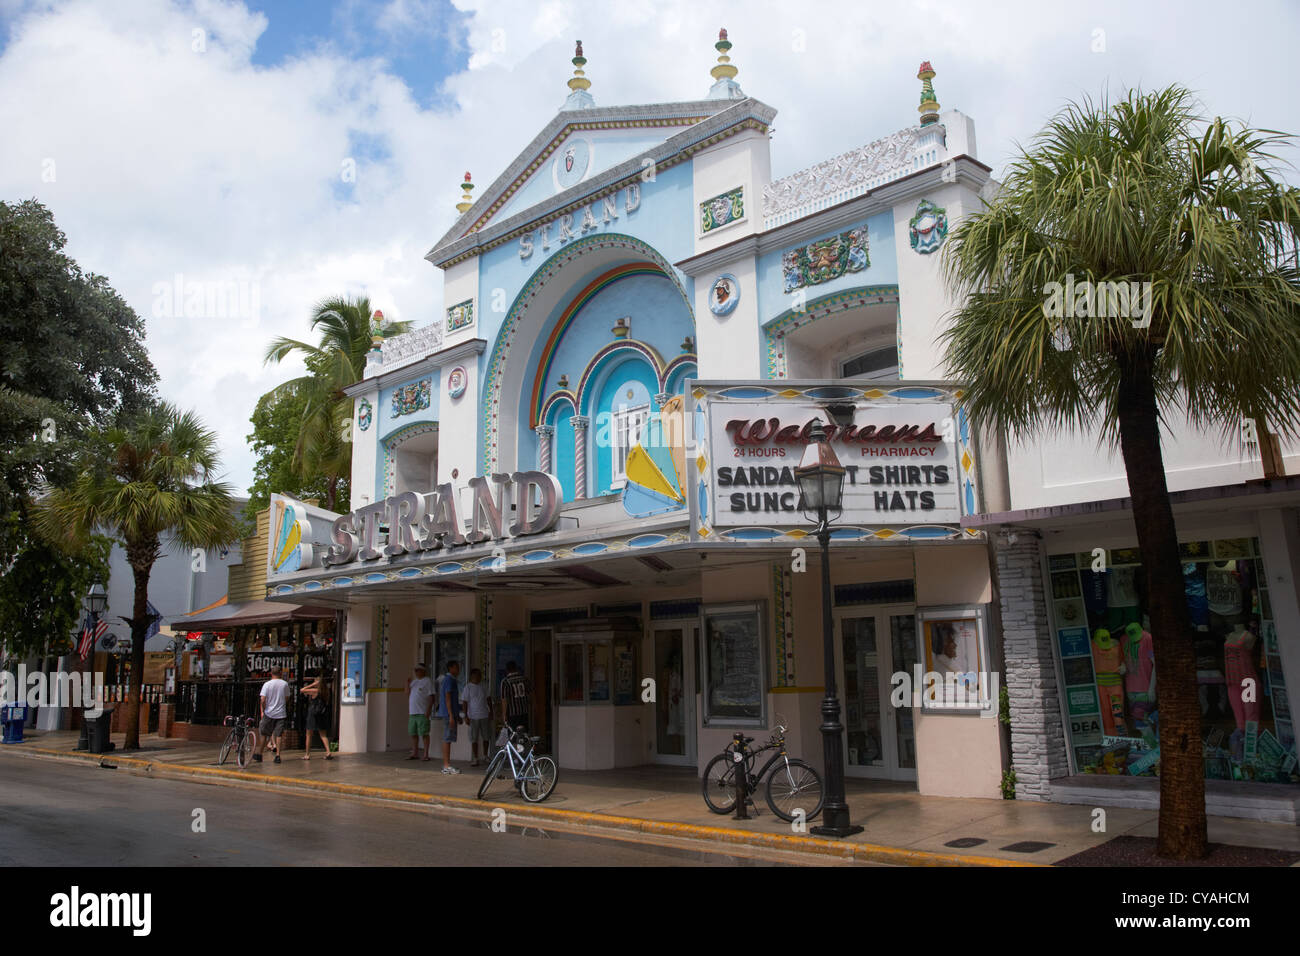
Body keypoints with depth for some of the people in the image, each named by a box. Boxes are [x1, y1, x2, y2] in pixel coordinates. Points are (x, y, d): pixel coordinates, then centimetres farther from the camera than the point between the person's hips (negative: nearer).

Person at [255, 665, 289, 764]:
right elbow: (287, 699, 7)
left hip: (269, 713, -1)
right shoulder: (285, 684, -1)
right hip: (281, 713, 1)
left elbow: (262, 700, -10)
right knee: (278, 734, 4)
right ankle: (277, 755, -2)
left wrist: (263, 711, 2)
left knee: (263, 733, 12)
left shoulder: (267, 684, -6)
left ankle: (259, 754, 18)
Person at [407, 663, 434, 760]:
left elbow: (431, 697, -8)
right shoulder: (414, 681, 18)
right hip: (412, 712, 7)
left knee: (424, 734, -6)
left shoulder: (427, 681, -3)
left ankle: (425, 754, -3)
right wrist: (407, 682, 5)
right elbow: (407, 693, 17)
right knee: (413, 733, 9)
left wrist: (428, 710, -16)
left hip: (422, 713, -7)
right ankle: (415, 753, 17)